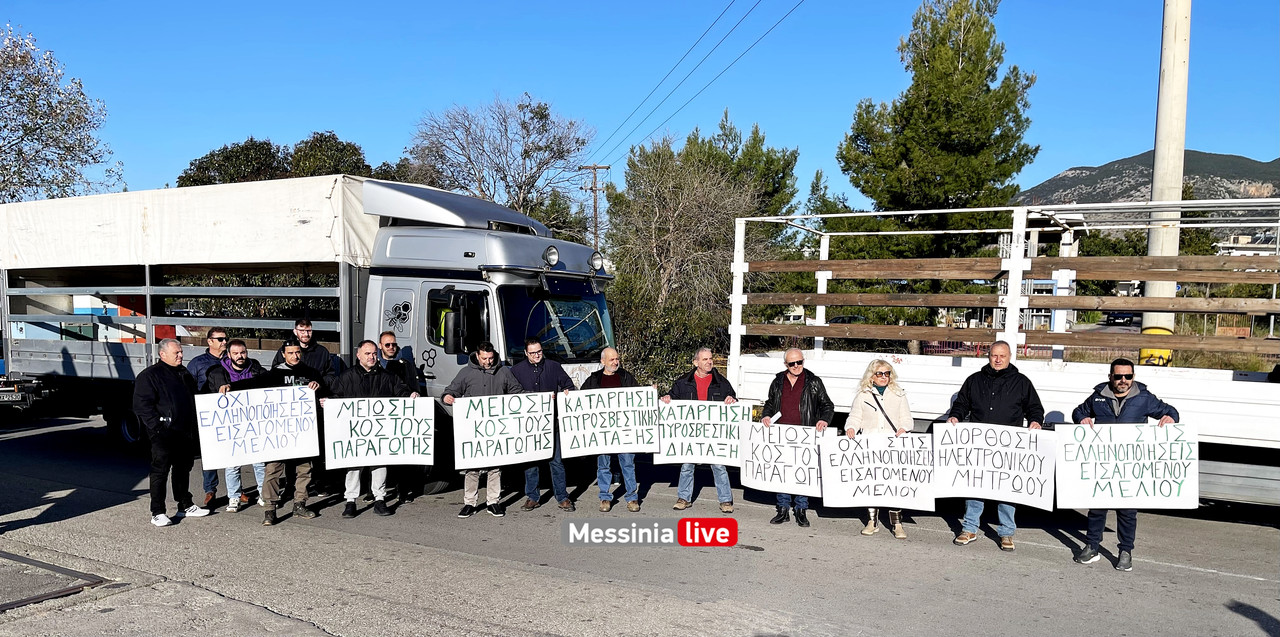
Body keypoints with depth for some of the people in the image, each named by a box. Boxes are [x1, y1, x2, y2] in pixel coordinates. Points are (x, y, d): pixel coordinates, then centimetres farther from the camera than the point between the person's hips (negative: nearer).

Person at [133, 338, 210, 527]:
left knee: (183, 469, 15)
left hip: (185, 433, 7)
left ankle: (185, 506, 25)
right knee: (160, 471, -5)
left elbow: (194, 399, 26)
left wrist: (194, 427, 18)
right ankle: (157, 513, 0)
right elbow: (142, 405, -12)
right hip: (163, 433, -7)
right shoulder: (149, 375, -6)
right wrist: (157, 426, -18)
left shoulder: (184, 374, 17)